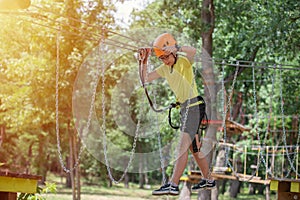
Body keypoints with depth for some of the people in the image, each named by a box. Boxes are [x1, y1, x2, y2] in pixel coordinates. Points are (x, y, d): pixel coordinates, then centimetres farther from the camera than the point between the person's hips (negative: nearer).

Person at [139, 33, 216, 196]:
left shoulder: (184, 61, -12)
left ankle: (173, 185, -20)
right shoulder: (164, 69, 10)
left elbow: (193, 51, -35)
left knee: (183, 147, -15)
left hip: (194, 105, -9)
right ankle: (208, 180, 31)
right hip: (184, 107, 9)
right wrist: (144, 61, -6)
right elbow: (145, 78, 7)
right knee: (193, 147, 17)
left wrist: (176, 48, -48)